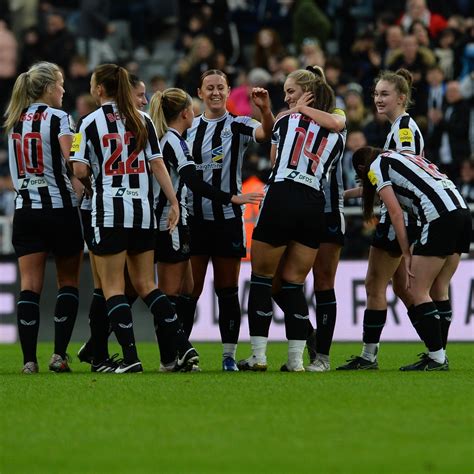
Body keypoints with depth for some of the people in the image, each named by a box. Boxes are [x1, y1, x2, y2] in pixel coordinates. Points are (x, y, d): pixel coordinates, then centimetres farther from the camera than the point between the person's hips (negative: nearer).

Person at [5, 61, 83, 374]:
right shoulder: (57, 118, -9)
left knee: (30, 286, 1)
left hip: (25, 208, 4)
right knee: (69, 282, 8)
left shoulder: (15, 121, 10)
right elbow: (74, 163, -19)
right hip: (61, 207, -4)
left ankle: (29, 359, -6)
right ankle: (59, 354, -1)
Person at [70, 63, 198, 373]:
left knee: (113, 288, 1)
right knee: (146, 284, 12)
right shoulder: (143, 120, 7)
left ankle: (130, 357, -8)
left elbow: (80, 170, -8)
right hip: (142, 211, 5)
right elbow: (158, 164, 4)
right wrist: (174, 202, 5)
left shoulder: (90, 122, -5)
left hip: (109, 211, -5)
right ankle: (185, 347, 3)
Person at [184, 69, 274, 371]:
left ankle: (229, 355, 8)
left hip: (228, 218, -2)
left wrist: (265, 109, -39)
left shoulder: (238, 126, 0)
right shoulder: (189, 128, 10)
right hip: (194, 218, 2)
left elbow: (268, 133, -20)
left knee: (228, 290, 3)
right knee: (190, 290, -1)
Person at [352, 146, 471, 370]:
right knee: (439, 290, 13)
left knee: (418, 292, -2)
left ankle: (437, 357, -6)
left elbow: (396, 213, 0)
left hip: (440, 217, -8)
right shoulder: (407, 157, 31)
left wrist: (407, 255, 0)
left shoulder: (376, 167, 9)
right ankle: (439, 356, 12)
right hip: (463, 211, 8)